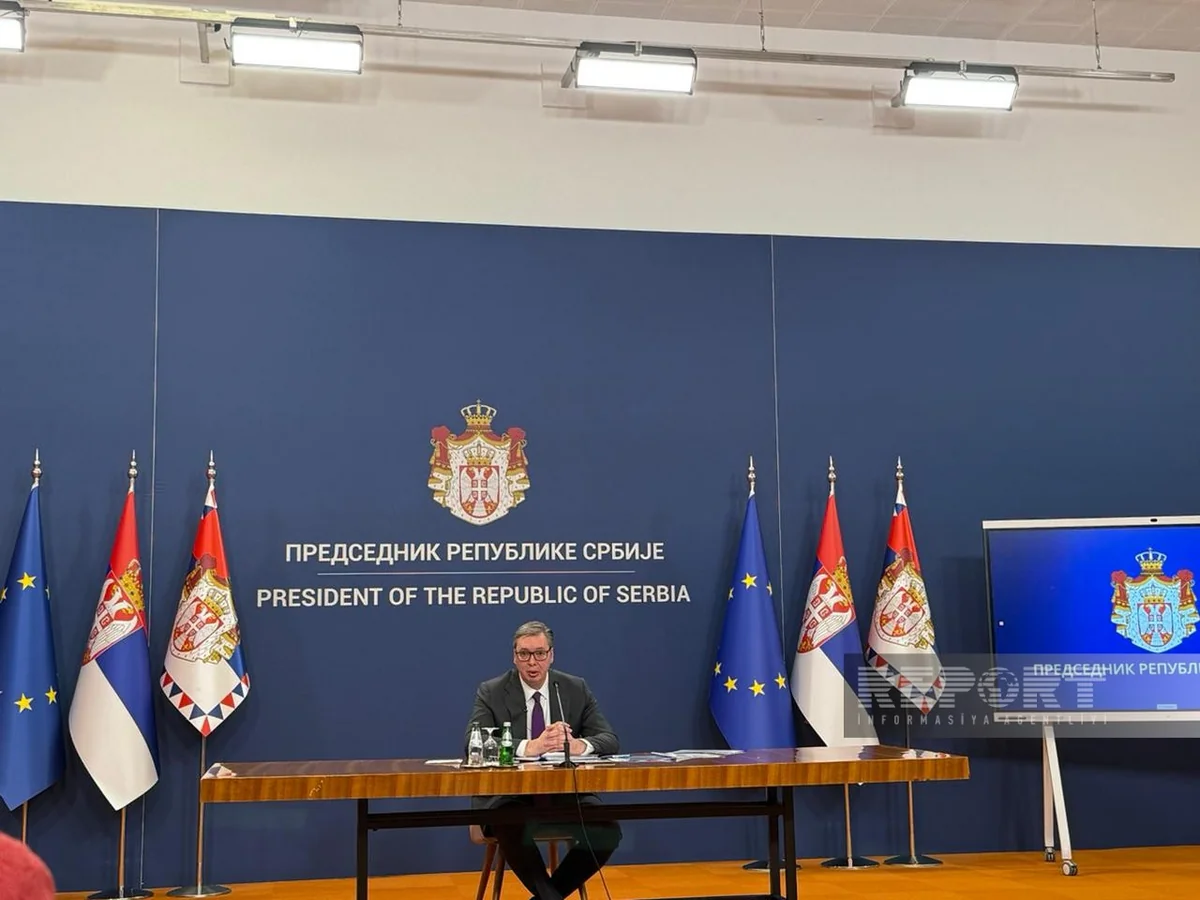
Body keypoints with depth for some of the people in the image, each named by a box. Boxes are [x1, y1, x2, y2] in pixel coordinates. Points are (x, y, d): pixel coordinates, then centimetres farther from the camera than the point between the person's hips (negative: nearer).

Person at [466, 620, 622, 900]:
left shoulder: (577, 689, 5)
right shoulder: (491, 692, -2)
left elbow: (610, 740, -1)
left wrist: (579, 745, -27)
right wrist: (530, 747, -34)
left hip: (566, 793, 3)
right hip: (510, 794, -3)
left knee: (608, 830, -23)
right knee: (512, 827, -36)